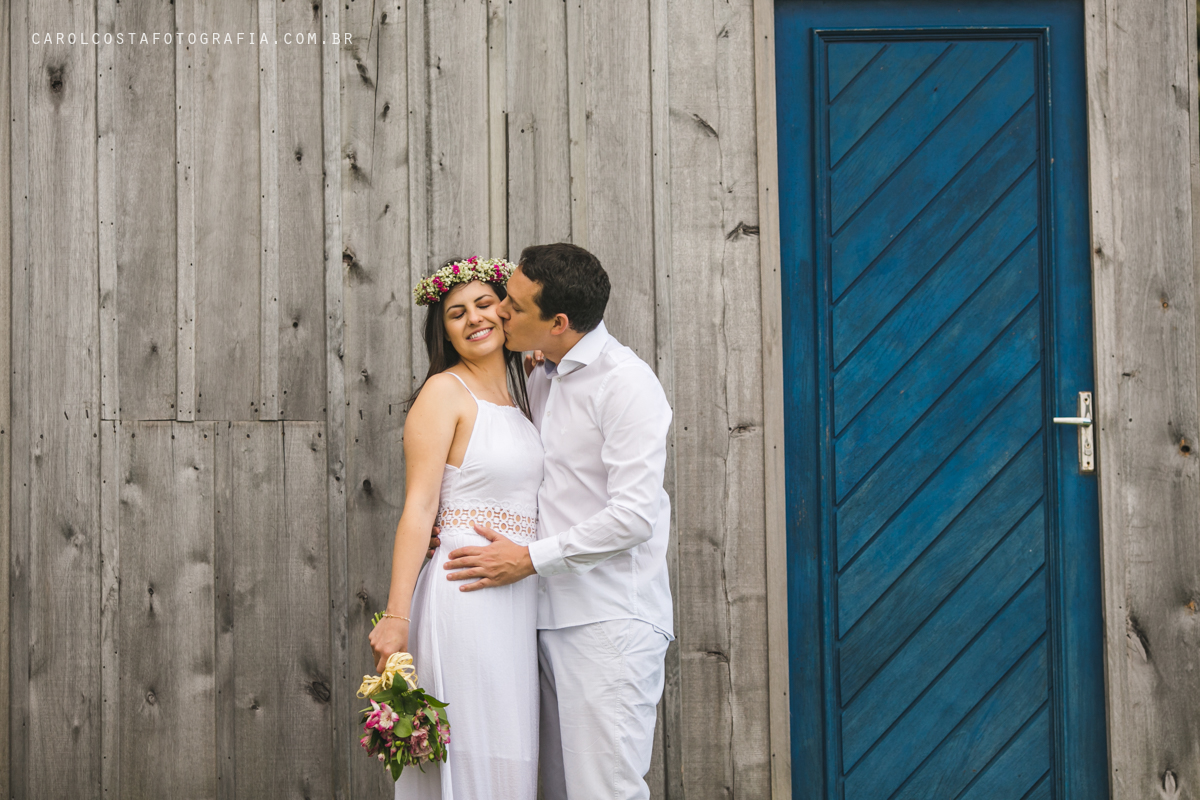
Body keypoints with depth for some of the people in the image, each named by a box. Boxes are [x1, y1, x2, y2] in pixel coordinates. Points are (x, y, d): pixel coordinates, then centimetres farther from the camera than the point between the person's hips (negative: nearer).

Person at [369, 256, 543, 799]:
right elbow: (418, 509, -12)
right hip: (466, 590, -7)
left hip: (519, 602, 7)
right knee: (469, 756, -6)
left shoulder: (516, 396, 16)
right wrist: (396, 616, -17)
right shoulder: (444, 392, -5)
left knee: (511, 756, 8)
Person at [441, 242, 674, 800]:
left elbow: (634, 516, -18)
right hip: (551, 617, 8)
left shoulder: (625, 382, -11)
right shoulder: (540, 380, 16)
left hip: (609, 621, -8)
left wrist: (530, 558, -13)